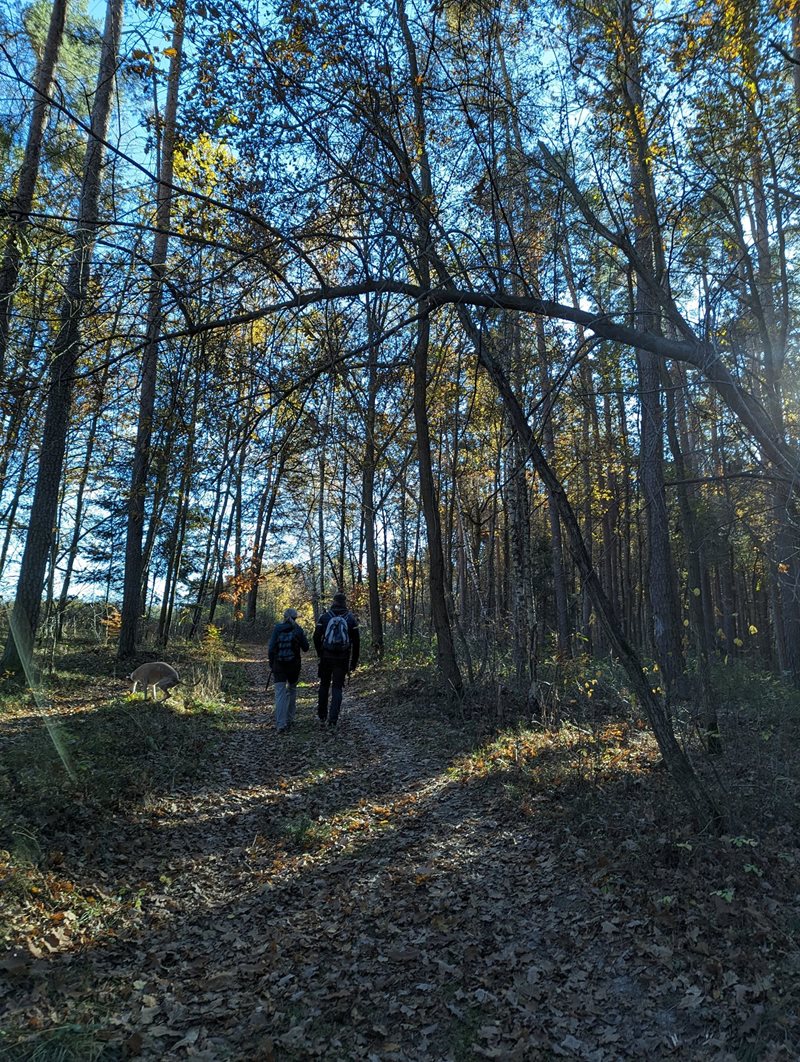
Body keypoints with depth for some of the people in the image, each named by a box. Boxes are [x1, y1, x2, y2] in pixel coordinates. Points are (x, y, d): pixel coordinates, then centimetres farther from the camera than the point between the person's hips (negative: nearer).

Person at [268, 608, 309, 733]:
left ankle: (280, 724, -13)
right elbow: (305, 648, 3)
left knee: (280, 693, -2)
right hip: (294, 665, 1)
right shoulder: (298, 630, -2)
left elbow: (271, 649, -5)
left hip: (279, 666, -1)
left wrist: (271, 664, 6)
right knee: (292, 689, 21)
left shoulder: (277, 629, -2)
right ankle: (289, 719, 25)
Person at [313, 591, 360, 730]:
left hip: (326, 657, 0)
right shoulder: (351, 618, 0)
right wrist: (354, 662, 7)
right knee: (337, 688, 5)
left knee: (324, 686, 17)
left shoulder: (324, 617, -1)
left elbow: (316, 637, -1)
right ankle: (332, 721, -2)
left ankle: (322, 718, 23)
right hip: (342, 659, 0)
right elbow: (356, 642, 0)